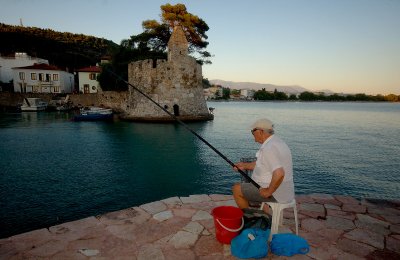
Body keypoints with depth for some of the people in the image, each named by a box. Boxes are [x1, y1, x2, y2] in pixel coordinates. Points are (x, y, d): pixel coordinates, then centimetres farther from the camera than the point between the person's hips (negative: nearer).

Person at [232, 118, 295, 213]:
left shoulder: (269, 148, -25)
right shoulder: (276, 142, 9)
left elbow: (279, 174, -36)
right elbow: (263, 164, 19)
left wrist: (269, 191, -24)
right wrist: (245, 165, 13)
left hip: (275, 194, -10)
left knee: (237, 189, -1)